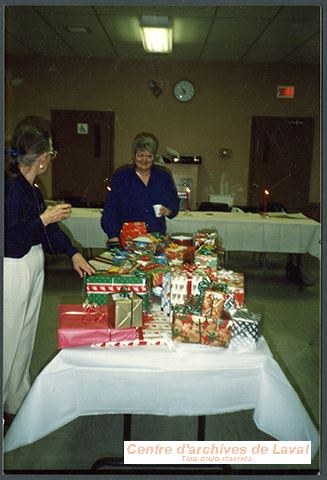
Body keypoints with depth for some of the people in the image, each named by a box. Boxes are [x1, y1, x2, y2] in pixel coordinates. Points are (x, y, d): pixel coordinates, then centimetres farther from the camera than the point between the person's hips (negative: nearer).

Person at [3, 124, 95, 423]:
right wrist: (44, 219, -22)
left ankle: (18, 398, 36)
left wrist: (74, 253, 10)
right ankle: (9, 408, 20)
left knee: (26, 335, 19)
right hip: (13, 270, -10)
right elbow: (10, 235, -24)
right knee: (9, 337, 3)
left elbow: (48, 225, 14)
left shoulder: (30, 187, 9)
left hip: (32, 265, 10)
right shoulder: (12, 186, -20)